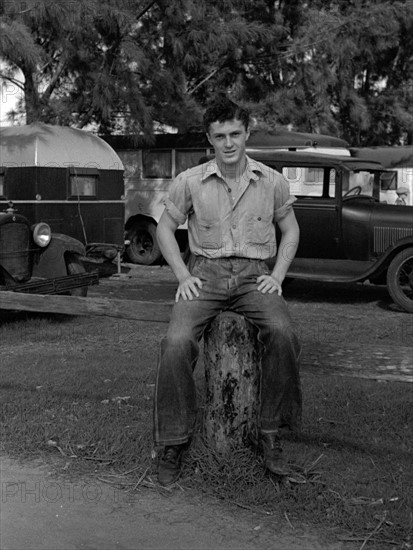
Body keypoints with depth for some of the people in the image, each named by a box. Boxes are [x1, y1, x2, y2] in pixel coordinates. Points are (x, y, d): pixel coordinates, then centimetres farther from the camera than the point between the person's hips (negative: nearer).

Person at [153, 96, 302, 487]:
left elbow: (290, 230, 17)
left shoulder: (272, 182, 4)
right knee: (177, 342, -28)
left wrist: (277, 276, 3)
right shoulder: (190, 182, 1)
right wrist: (183, 276, -1)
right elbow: (165, 228, 11)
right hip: (204, 273, 0)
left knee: (282, 334, -30)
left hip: (253, 275, 1)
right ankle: (174, 441, -11)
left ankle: (270, 432, -13)